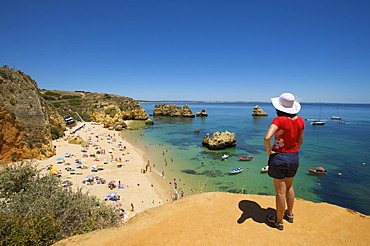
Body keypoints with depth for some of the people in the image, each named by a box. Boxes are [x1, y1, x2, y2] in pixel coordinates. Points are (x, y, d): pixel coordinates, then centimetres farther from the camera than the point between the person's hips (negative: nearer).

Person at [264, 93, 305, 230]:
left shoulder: (279, 120, -20)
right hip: (294, 157, 7)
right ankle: (289, 214, 44)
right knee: (289, 186, 26)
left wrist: (268, 151, -17)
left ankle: (279, 221, 24)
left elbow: (267, 138, -34)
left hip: (279, 157, -6)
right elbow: (300, 140, 10)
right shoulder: (299, 120, -1)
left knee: (280, 191, 7)